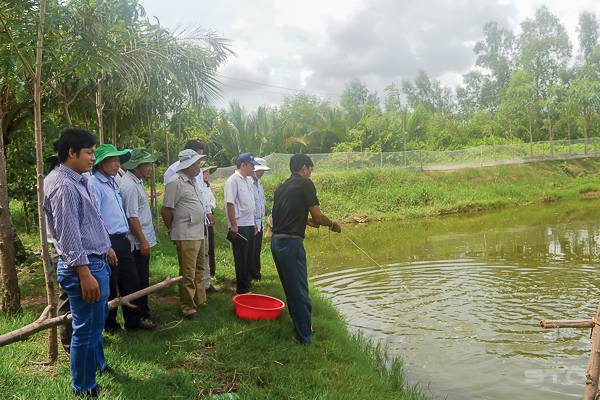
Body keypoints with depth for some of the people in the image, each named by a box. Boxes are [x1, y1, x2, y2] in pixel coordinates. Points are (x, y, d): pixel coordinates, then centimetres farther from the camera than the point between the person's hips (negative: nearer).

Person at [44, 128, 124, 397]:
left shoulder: (79, 183, 14)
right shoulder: (64, 187, -19)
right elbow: (68, 235, -23)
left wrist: (105, 247, 29)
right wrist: (85, 274, -24)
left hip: (96, 262, 11)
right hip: (84, 266, -11)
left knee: (98, 318, 25)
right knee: (87, 327, 1)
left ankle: (98, 365, 44)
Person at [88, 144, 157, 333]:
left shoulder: (112, 183, 16)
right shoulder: (94, 184, -13)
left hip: (122, 240, 9)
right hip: (109, 242, -9)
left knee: (131, 282, 13)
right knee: (109, 287, 4)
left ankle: (134, 320, 24)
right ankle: (109, 324, 19)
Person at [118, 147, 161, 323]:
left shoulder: (136, 181, 13)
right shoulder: (129, 185, -20)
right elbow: (132, 217, -22)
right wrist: (142, 241, -20)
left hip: (144, 240, 10)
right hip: (138, 242, -10)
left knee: (142, 279, 18)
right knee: (140, 280, -1)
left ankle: (143, 309, 29)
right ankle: (141, 315, 9)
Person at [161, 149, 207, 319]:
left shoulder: (193, 180, 15)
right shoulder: (176, 182, -14)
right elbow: (165, 210, -13)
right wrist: (173, 231, -2)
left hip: (199, 234, 9)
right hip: (186, 236, -9)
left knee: (199, 270, 18)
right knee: (188, 274, -2)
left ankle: (200, 301, 31)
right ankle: (188, 308, 8)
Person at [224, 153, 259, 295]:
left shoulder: (246, 181, 17)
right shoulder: (233, 180, -11)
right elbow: (230, 203, -17)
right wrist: (233, 225, -21)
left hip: (249, 225, 9)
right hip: (239, 226, -9)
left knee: (249, 256, 16)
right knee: (241, 258, -1)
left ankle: (247, 283, 28)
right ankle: (242, 289, 7)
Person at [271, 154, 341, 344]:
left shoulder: (281, 187, 17)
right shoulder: (305, 183, -4)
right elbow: (318, 216, -5)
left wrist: (306, 220, 27)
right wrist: (333, 225, 12)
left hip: (276, 241, 8)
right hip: (291, 243, -8)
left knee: (291, 290, 19)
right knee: (300, 293, -2)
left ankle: (299, 328, 33)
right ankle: (305, 339, 4)